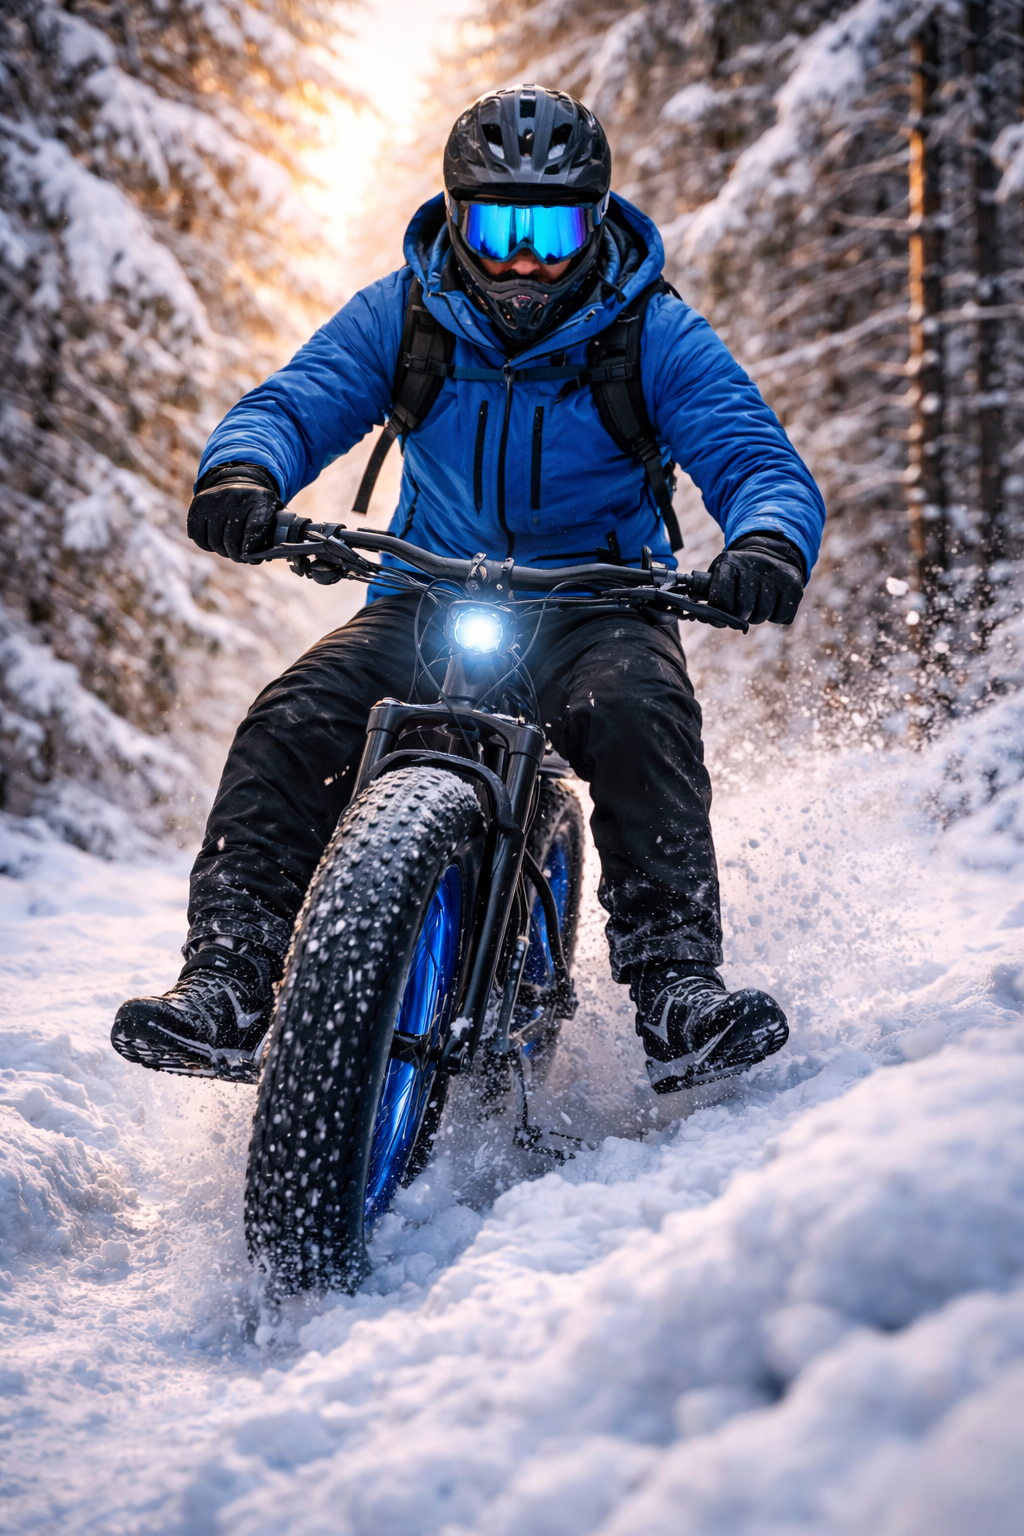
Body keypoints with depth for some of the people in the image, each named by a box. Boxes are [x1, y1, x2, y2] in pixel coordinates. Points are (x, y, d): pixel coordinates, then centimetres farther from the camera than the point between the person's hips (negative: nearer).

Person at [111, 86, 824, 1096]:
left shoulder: (656, 335, -5)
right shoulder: (400, 316, 1)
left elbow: (760, 462, -13)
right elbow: (293, 405, -7)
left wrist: (768, 542, -38)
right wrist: (241, 473, -33)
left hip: (594, 604, -2)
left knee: (639, 711, -35)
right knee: (292, 725, -23)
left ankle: (677, 991, -31)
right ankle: (227, 982, -20)